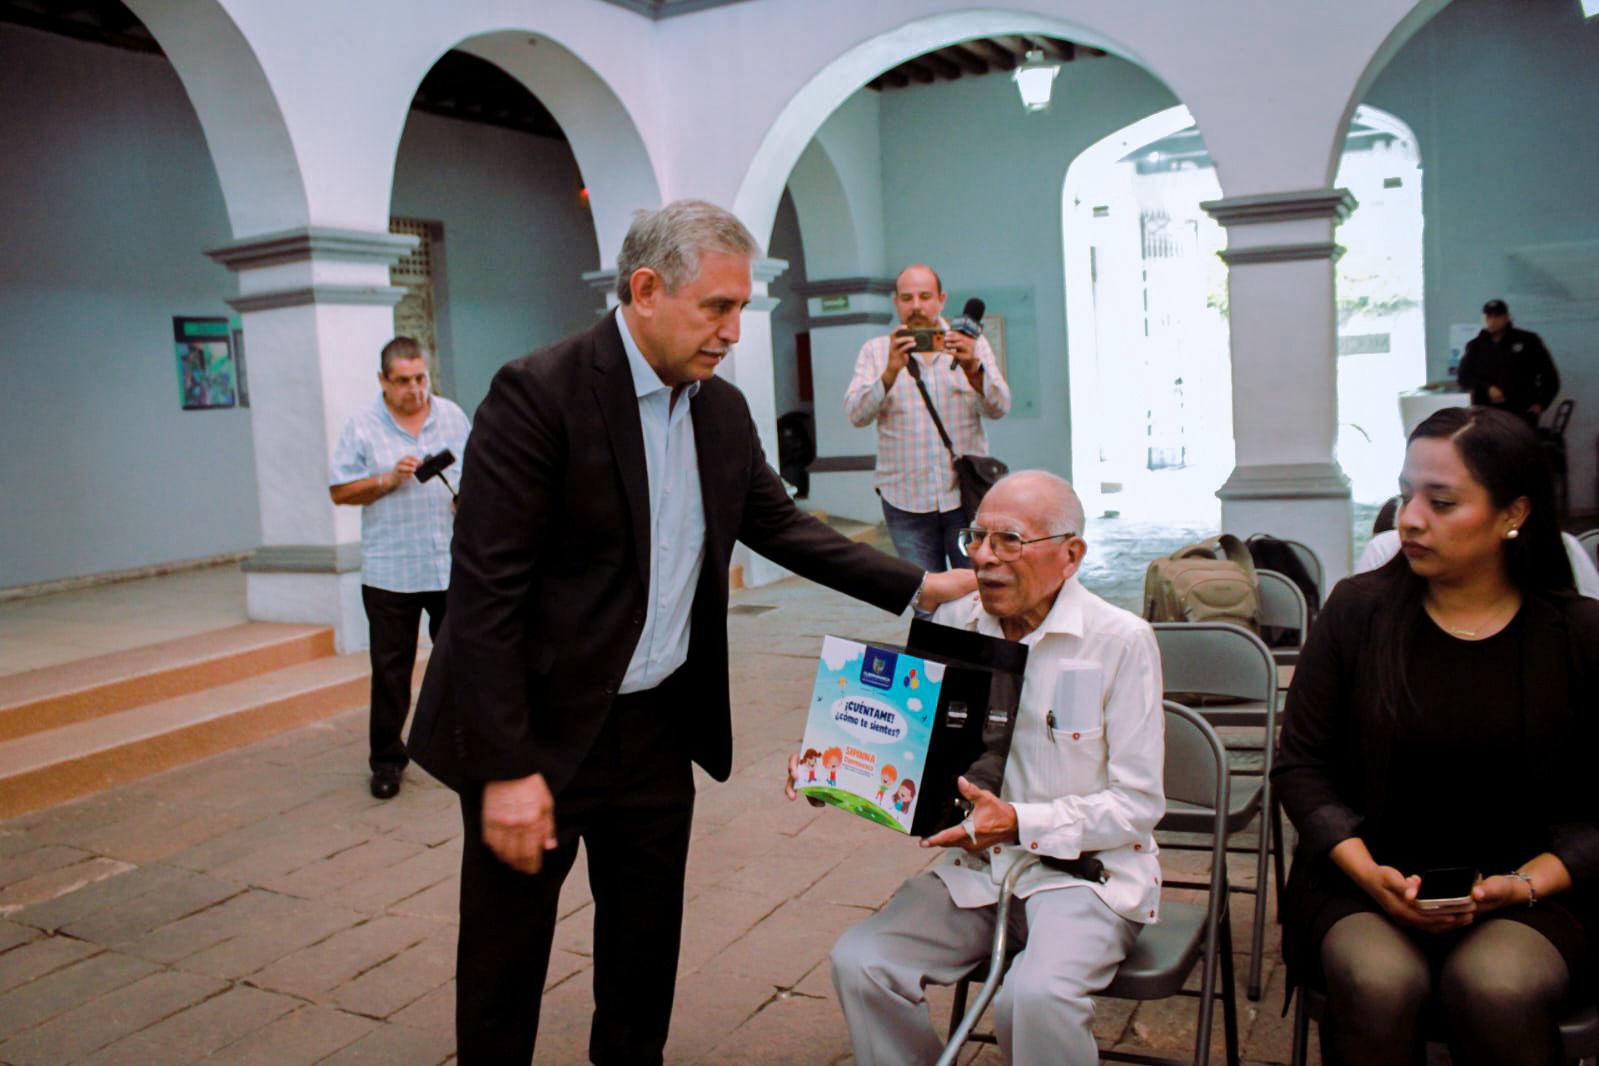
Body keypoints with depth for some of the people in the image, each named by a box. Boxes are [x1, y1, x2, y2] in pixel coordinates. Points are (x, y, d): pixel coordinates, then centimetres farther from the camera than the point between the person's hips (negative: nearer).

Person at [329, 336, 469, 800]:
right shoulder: (362, 426, 0)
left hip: (451, 564, 2)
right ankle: (386, 759, 16)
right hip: (389, 570, -2)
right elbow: (340, 491, -1)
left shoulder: (452, 415, 8)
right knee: (391, 668, 4)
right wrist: (387, 481, -15)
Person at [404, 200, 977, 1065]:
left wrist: (921, 588, 5)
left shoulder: (723, 410, 4)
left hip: (660, 727, 6)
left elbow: (782, 527, 13)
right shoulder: (538, 393, -18)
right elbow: (486, 590, -20)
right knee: (505, 964, 10)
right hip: (539, 732, -6)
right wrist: (507, 769, -21)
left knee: (646, 947, 20)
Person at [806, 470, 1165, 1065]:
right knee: (859, 964, -17)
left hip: (1087, 867, -4)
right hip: (976, 865, 4)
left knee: (1035, 996, -32)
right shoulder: (954, 624, 3)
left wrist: (1019, 824, -24)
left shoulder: (1121, 640, -11)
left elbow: (1138, 804, -10)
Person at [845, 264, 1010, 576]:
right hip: (905, 500, 0)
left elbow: (999, 408, -3)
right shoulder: (876, 351, 8)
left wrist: (972, 368, -22)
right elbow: (856, 414, -7)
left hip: (966, 494, 0)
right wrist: (891, 371, -23)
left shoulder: (971, 344, 9)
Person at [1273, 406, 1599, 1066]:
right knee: (1377, 982, -30)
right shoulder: (1358, 610, 0)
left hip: (1531, 892, 0)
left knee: (1496, 986, -31)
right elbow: (1301, 766, 1)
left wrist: (1525, 884, -12)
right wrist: (1367, 872, -12)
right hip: (1368, 880, 0)